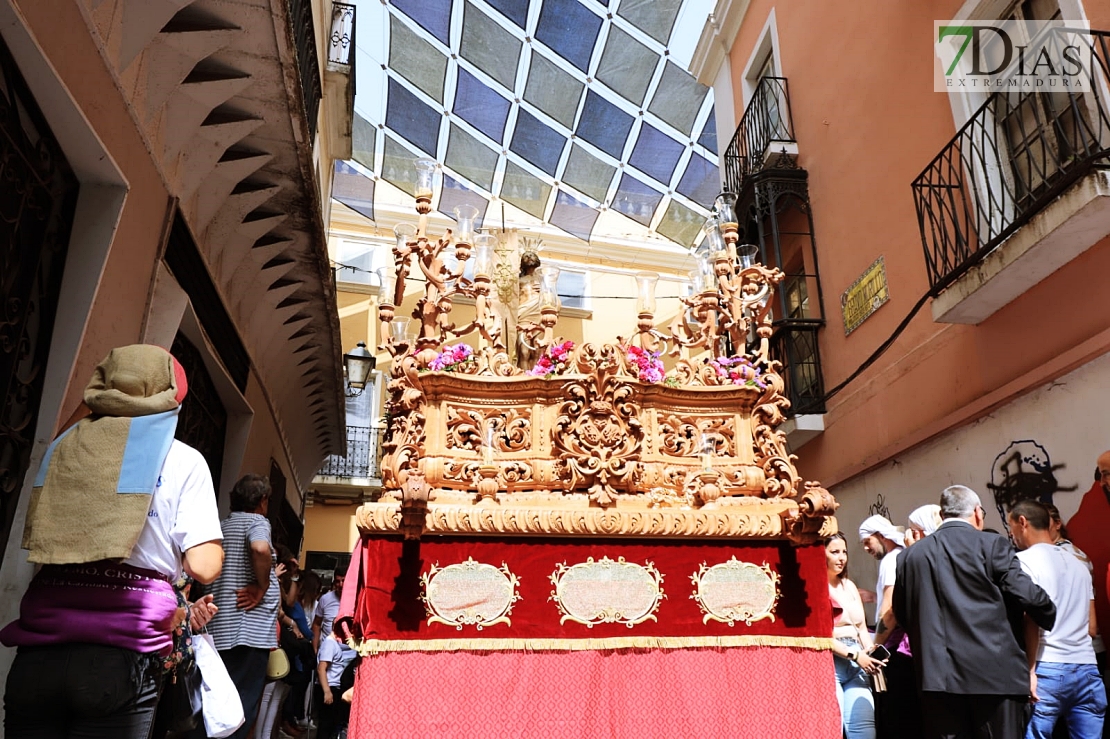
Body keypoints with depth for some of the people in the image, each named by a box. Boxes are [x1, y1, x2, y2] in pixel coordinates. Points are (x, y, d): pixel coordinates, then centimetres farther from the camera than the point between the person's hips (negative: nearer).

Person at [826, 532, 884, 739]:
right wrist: (854, 655, -14)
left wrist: (870, 652, 0)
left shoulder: (849, 586, 18)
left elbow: (862, 627, 19)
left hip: (857, 662, 7)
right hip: (830, 662, -7)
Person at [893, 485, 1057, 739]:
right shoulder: (992, 545, -4)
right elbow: (1029, 597, -6)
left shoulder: (911, 555, 5)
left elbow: (901, 613, 11)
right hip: (994, 672, -2)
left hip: (937, 675, 2)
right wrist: (1054, 621, 15)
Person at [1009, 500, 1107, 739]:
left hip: (1047, 668, -7)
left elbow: (1032, 618, -13)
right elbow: (1091, 627, 18)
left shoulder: (1024, 560, -4)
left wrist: (1029, 670, -12)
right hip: (1087, 669, 7)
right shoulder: (1079, 564, 17)